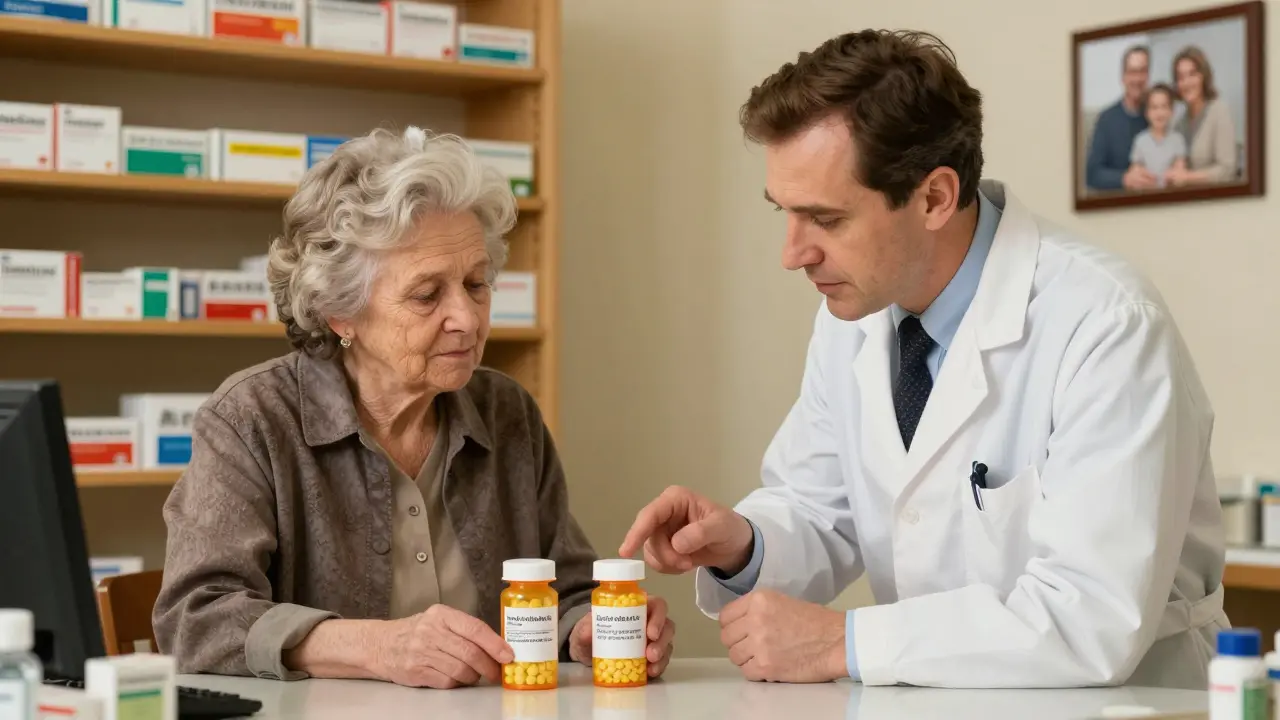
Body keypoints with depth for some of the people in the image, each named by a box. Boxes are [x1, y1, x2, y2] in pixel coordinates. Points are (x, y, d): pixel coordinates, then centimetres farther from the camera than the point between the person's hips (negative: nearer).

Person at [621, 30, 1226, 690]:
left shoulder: (1106, 329, -19)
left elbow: (1098, 620, -24)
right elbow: (817, 511, 12)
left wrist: (845, 640, -20)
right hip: (938, 702, 5)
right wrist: (743, 545, -9)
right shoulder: (854, 312, 1)